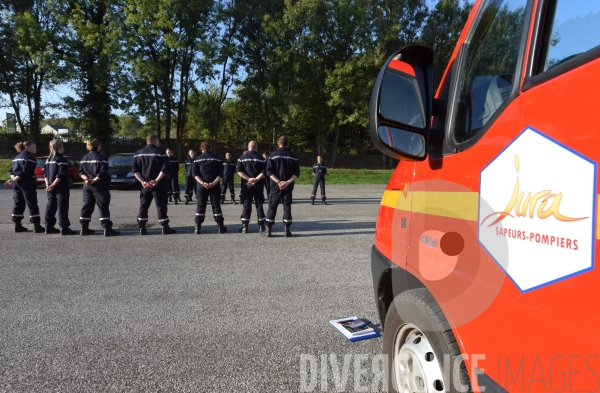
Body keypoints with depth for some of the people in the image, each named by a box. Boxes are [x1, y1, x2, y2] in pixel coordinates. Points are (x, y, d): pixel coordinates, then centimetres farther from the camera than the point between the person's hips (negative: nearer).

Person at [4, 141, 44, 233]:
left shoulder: (17, 157, 20)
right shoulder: (29, 157, -8)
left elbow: (12, 170, 13)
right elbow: (25, 171, -19)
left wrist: (13, 179, -2)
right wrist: (14, 180, -15)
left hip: (16, 183, 9)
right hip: (26, 183, -9)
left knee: (18, 204, 12)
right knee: (32, 204, -6)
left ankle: (17, 225, 16)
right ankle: (37, 227, -6)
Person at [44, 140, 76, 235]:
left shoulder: (49, 159, 13)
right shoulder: (62, 160, -13)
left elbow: (45, 173, 13)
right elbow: (61, 175, -21)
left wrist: (48, 184, 7)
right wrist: (53, 185, -19)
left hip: (51, 187, 8)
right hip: (61, 188, -8)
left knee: (51, 205, 14)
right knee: (62, 206, -6)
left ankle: (49, 226, 19)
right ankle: (64, 228, -7)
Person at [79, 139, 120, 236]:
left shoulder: (84, 158, 13)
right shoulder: (101, 157, -9)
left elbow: (81, 171, 8)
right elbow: (103, 172, -18)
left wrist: (86, 179, -5)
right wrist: (94, 180, -14)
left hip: (87, 185, 7)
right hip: (99, 185, -7)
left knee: (87, 206, 13)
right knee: (103, 206, -5)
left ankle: (84, 228, 16)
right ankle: (107, 229, -9)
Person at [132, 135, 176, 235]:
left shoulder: (138, 153, 10)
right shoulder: (160, 153, -5)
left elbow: (135, 169, 3)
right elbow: (165, 168, -15)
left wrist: (142, 181, -5)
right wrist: (156, 180, -16)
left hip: (144, 185, 4)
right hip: (158, 185, -4)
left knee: (143, 206, 12)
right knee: (161, 206, 1)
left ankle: (142, 228, 13)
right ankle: (165, 228, 2)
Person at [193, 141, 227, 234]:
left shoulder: (198, 159, 3)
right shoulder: (217, 159, 4)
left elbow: (195, 173, -5)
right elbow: (220, 174, -4)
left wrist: (202, 183, -11)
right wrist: (214, 183, -10)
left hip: (201, 186, 0)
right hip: (214, 186, 0)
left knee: (200, 206, 6)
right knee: (216, 205, 6)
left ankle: (197, 228, 4)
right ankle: (220, 226, 8)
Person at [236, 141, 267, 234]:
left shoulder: (242, 158, 2)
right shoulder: (261, 158, -1)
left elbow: (239, 171, -6)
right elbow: (264, 172, -10)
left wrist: (248, 179, -11)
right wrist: (256, 179, -12)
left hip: (246, 185, 1)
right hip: (258, 185, 0)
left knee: (246, 205, 6)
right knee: (259, 205, 7)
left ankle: (244, 227, 6)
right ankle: (261, 226, 9)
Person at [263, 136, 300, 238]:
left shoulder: (273, 155, -2)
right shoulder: (293, 157, 4)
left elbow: (269, 171, -9)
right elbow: (296, 173, -3)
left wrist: (278, 182, -13)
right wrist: (288, 182, -11)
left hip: (275, 186, -1)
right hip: (288, 187, 2)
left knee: (272, 207, 5)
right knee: (287, 207, 8)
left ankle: (268, 230, 5)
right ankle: (287, 230, 8)